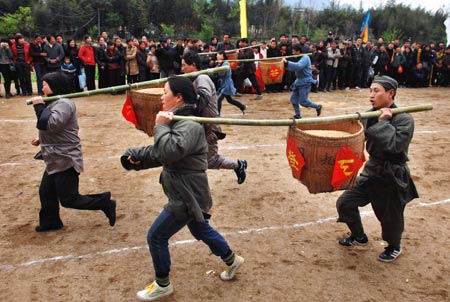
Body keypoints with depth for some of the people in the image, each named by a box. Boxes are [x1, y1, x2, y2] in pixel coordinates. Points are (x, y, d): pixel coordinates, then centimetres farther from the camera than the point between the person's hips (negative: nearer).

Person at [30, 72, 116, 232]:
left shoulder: (64, 103, -19)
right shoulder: (57, 103, 15)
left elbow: (50, 124, -32)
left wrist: (39, 106, -20)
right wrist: (42, 140, 19)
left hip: (65, 160, -11)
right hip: (56, 159, 11)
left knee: (68, 199, -5)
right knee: (46, 192, 19)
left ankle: (105, 203, 4)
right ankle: (50, 221, 36)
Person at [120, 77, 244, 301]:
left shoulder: (190, 125, -23)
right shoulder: (178, 121, 10)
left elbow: (169, 151, -36)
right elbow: (159, 152, 13)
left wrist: (161, 126, -22)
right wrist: (137, 155, -3)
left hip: (188, 195, -10)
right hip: (186, 192, 10)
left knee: (156, 237, 1)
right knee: (201, 230, 26)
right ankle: (232, 260, 45)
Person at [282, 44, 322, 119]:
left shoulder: (305, 58, -16)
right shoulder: (298, 58, 11)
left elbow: (298, 66, -33)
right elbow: (293, 68, 13)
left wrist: (287, 62, -33)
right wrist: (286, 63, -3)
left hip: (305, 82, -9)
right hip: (298, 81, 9)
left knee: (303, 102, -6)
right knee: (293, 99, 5)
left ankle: (318, 107, 14)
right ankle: (297, 115, 16)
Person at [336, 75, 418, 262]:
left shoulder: (404, 119, -17)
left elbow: (395, 145, -31)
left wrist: (383, 122, -25)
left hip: (393, 178, -6)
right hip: (371, 172, 6)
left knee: (390, 218, 9)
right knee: (345, 203, 6)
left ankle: (394, 247, 42)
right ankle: (359, 237, 31)